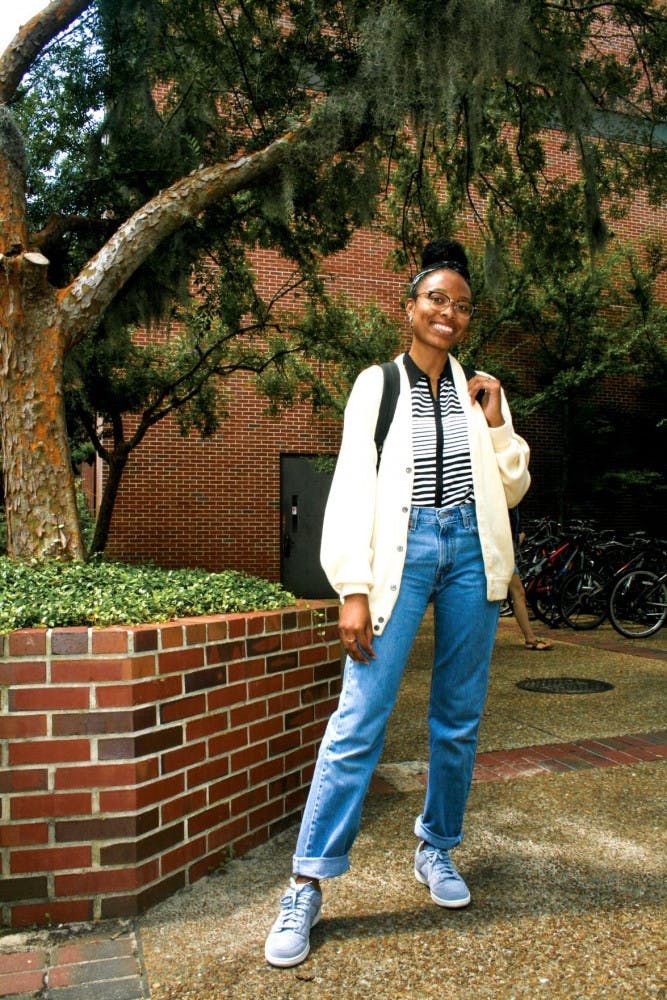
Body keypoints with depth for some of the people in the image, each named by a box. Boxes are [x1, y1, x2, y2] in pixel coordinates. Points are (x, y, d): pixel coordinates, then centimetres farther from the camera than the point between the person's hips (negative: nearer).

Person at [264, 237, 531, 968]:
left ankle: (436, 848, 30)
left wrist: (496, 426, -2)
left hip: (472, 551, 4)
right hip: (401, 549, -3)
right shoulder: (376, 384, 3)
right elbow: (352, 488, -3)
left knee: (458, 717, 10)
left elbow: (511, 491, 14)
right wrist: (354, 591, -10)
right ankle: (306, 885, 1)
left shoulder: (479, 389, 12)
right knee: (360, 717, -9)